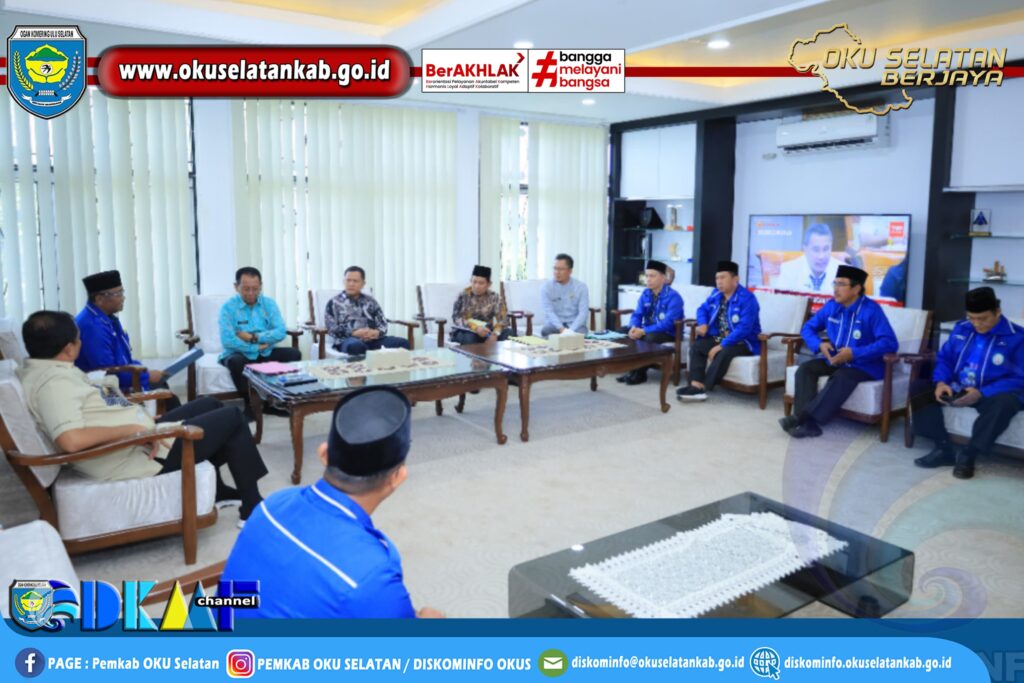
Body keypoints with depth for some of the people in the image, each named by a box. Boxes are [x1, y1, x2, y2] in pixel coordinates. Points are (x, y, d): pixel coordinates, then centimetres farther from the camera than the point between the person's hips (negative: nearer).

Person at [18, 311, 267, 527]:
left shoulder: (44, 369, 7)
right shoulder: (52, 381, -24)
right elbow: (71, 439, -38)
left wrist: (140, 420, 6)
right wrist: (133, 429, -28)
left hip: (141, 438, 11)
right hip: (136, 456, -11)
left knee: (211, 405, 25)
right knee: (232, 418, 1)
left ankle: (216, 492, 34)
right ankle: (253, 509, 13)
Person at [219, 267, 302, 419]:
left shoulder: (269, 303, 2)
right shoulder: (228, 307, -8)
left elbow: (281, 332, -11)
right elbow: (227, 341, -21)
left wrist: (253, 337, -19)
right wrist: (256, 347, -16)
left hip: (266, 352, 4)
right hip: (240, 353, -3)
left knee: (294, 354, -18)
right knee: (235, 362, -37)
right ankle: (250, 404, -14)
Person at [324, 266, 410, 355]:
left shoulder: (370, 301, 21)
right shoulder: (334, 302, 13)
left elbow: (383, 324, 14)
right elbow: (331, 328, 1)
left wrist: (376, 332, -12)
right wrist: (354, 333, -14)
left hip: (372, 339, 3)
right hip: (348, 339, -3)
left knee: (402, 343, -26)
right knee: (355, 346, -43)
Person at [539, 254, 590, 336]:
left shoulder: (581, 287, -2)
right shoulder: (546, 287, -2)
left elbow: (583, 312, -10)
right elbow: (549, 312, -13)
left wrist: (571, 330, -27)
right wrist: (561, 329, -30)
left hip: (575, 324, 0)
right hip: (554, 324, 0)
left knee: (580, 333, -34)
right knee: (545, 331, -33)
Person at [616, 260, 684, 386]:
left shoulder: (673, 297, -18)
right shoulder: (646, 294, 4)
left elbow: (668, 323, -27)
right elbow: (637, 314, 4)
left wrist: (643, 331, -33)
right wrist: (634, 327, -20)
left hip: (667, 333, -7)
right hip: (647, 330, 8)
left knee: (650, 338, -37)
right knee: (622, 332, -7)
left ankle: (640, 373, -20)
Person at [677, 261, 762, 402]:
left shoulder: (747, 299, -18)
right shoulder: (716, 294, 5)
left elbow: (744, 328, -27)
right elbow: (703, 309, 21)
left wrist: (722, 345, -30)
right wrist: (703, 324, -3)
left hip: (743, 342, -7)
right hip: (719, 338, 7)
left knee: (724, 352, -37)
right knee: (696, 346, -17)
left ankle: (703, 388, -33)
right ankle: (696, 386, -31)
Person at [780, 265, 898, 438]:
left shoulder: (871, 310, -15)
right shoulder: (831, 306, 2)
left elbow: (890, 343, -23)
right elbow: (808, 328, 12)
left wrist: (854, 353, -30)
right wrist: (820, 345, -10)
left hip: (864, 365, -6)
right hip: (834, 360, 6)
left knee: (841, 378, -36)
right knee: (805, 368, -19)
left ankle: (800, 417, -35)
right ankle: (807, 422, -31)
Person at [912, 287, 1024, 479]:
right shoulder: (961, 328, 7)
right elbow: (944, 358, 12)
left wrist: (981, 393, -27)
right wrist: (941, 382, -12)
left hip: (991, 394, -5)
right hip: (956, 388, 5)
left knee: (1004, 403, -39)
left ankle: (968, 454, -23)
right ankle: (943, 449, -15)